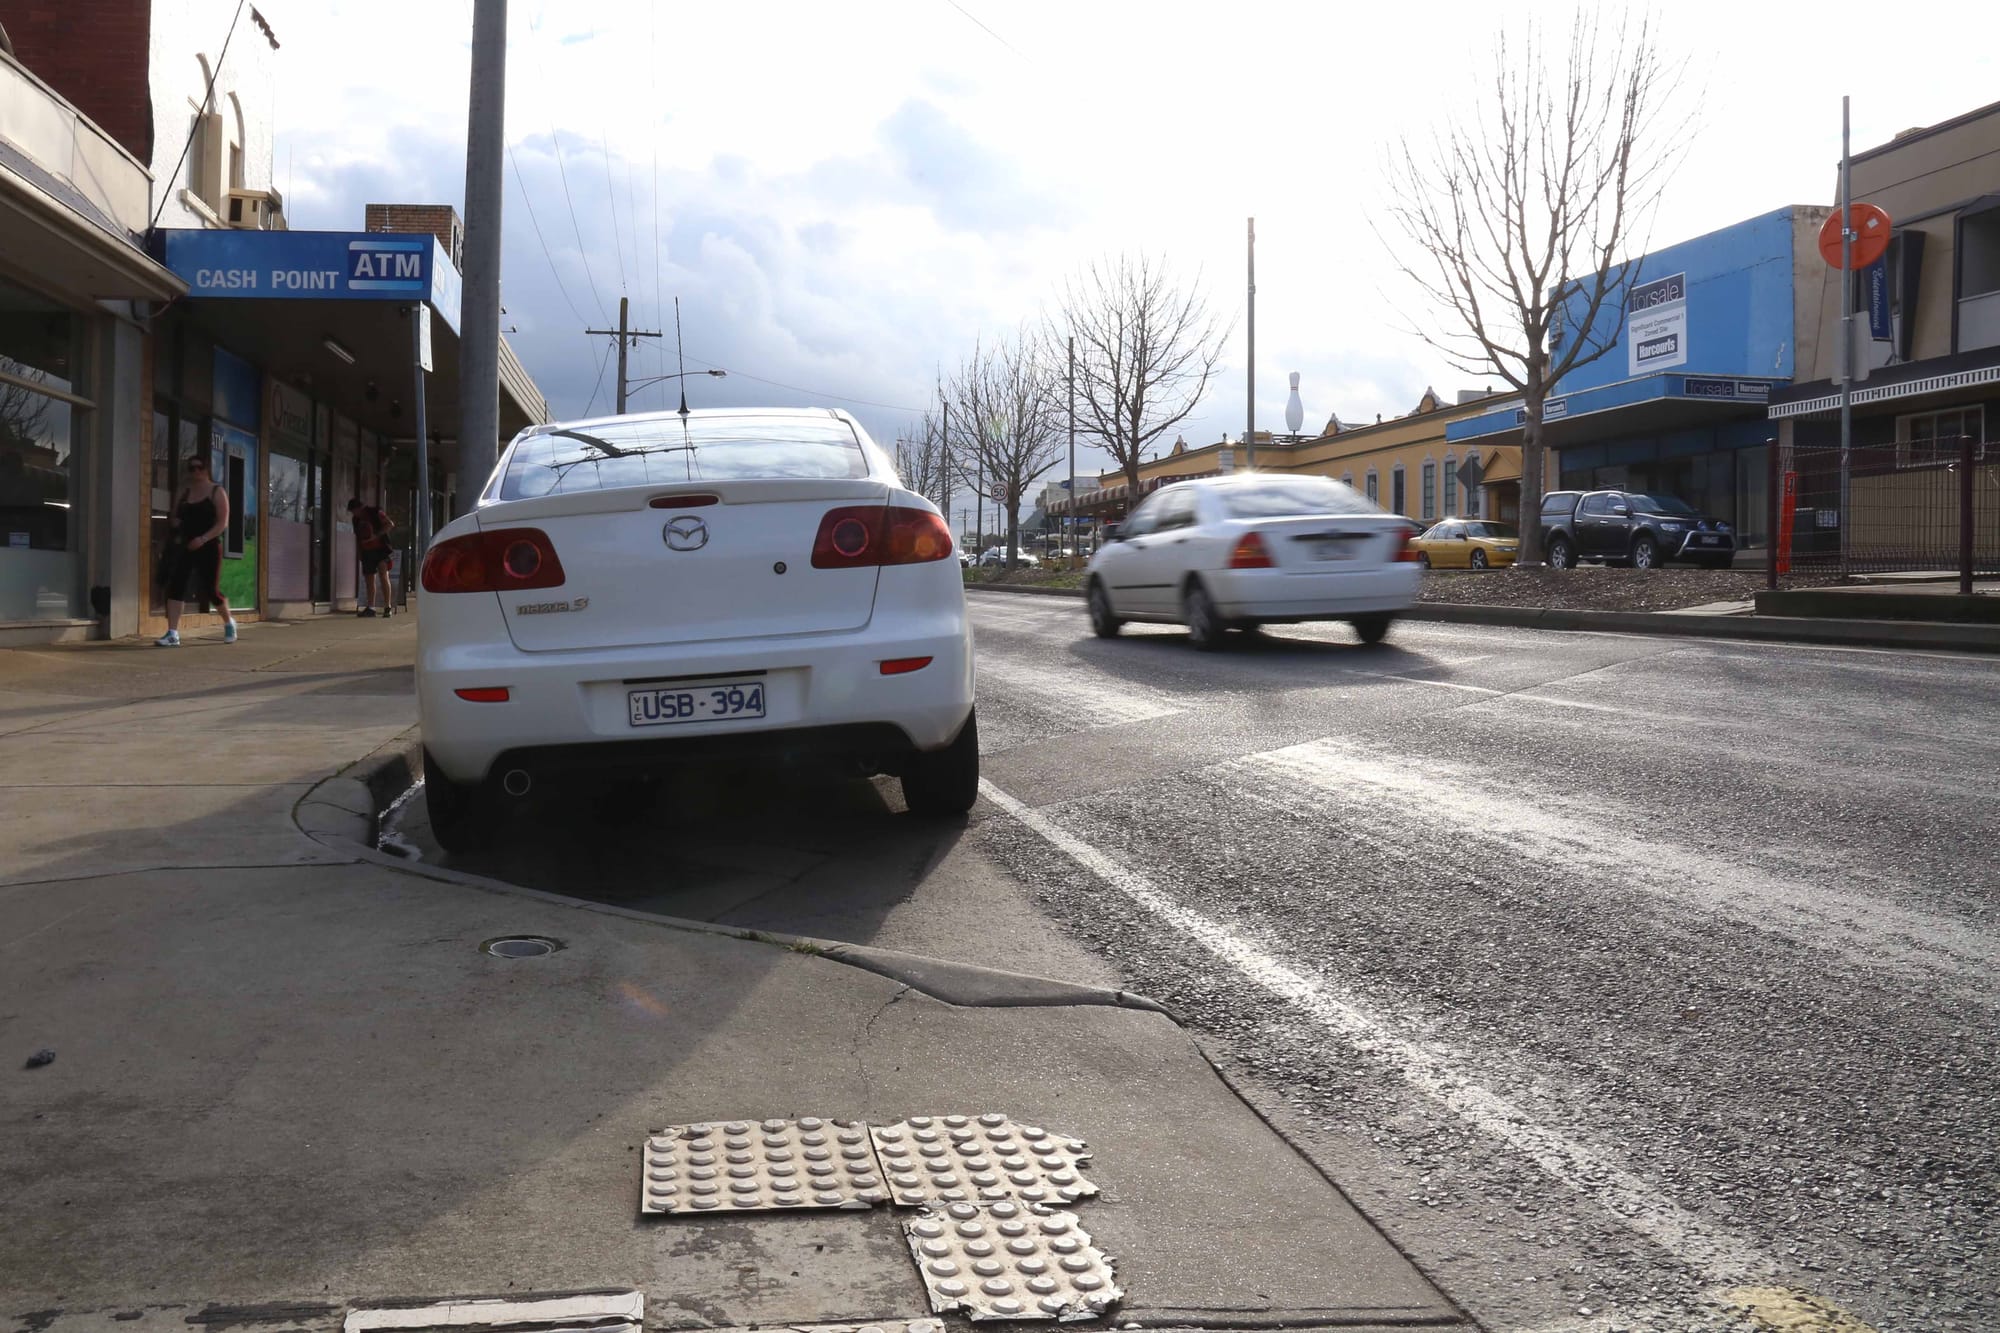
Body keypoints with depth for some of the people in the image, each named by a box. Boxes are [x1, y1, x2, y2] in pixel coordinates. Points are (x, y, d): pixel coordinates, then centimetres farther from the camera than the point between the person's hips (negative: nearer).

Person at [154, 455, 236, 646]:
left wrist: (203, 539, -23)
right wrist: (176, 524, -1)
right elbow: (176, 517, 24)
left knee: (211, 590, 1)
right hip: (185, 547, 4)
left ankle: (229, 623, 30)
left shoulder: (217, 492, -3)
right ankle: (172, 634, -12)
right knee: (175, 585, -10)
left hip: (209, 547, -4)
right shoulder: (183, 493, 12)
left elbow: (223, 523, -10)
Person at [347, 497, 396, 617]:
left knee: (383, 576, -16)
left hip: (380, 549, -6)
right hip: (366, 552, 6)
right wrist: (358, 549, 12)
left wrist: (377, 535, -17)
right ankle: (370, 608, 12)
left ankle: (388, 607, -17)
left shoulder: (375, 513, -5)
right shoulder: (356, 519, 12)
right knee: (369, 580, 7)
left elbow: (390, 524, -9)